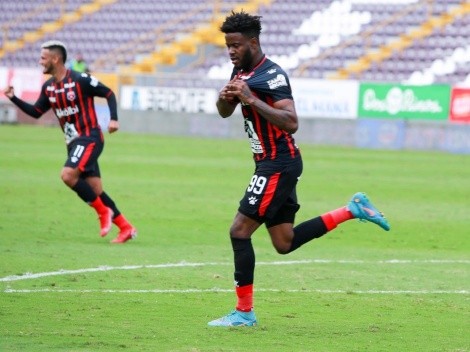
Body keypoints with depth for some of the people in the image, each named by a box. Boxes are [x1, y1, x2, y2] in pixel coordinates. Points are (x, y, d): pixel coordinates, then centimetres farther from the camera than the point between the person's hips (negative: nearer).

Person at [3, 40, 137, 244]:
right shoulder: (48, 87, 8)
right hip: (73, 142, 8)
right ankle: (126, 228, 11)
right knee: (95, 190, 4)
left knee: (68, 175, -24)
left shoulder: (80, 80, -13)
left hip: (89, 139, -8)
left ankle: (104, 211, -9)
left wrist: (113, 119, -18)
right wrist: (14, 98, 4)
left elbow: (109, 94, -6)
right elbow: (36, 112, 15)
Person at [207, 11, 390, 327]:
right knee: (285, 243, 13)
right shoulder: (241, 71, 10)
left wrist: (252, 100, -30)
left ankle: (244, 312, -2)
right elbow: (224, 112, 19)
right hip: (270, 163, 10)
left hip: (279, 164, -10)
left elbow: (291, 123, -26)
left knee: (239, 231, -10)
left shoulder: (272, 75, -18)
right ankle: (353, 210, 20)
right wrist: (226, 97, -4)